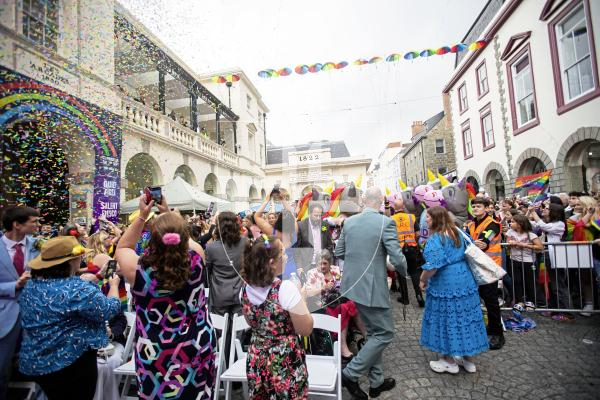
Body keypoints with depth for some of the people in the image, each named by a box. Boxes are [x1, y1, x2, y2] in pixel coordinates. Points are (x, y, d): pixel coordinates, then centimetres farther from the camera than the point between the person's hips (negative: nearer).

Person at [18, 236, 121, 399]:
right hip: (71, 363, -7)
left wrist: (81, 281, 15)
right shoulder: (77, 289, -28)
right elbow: (110, 309, -20)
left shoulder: (31, 284, -4)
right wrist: (114, 285, -5)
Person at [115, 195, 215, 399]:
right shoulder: (196, 260, -21)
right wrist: (168, 213, 4)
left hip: (157, 355, -2)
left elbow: (122, 248, -1)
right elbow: (187, 241, 3)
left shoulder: (138, 270, -25)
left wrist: (142, 216, -6)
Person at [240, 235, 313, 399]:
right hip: (286, 364, -5)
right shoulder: (286, 288, -27)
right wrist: (301, 296, -8)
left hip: (256, 361, 5)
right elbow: (306, 330, -17)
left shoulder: (245, 289, -8)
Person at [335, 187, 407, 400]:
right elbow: (397, 259, -15)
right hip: (373, 287, -7)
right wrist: (406, 273, 7)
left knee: (374, 332, 22)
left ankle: (377, 381, 34)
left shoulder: (349, 221, 1)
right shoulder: (386, 222, -15)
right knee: (384, 334, 12)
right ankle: (350, 374, 13)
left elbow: (339, 252, 8)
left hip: (353, 284, 7)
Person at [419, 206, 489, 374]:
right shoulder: (457, 232, 8)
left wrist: (423, 280, -10)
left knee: (446, 319, 7)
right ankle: (468, 358, 30)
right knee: (464, 316, 16)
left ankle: (449, 361, 21)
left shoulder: (436, 238, -18)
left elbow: (433, 265, -24)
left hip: (445, 283, -8)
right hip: (465, 280, 8)